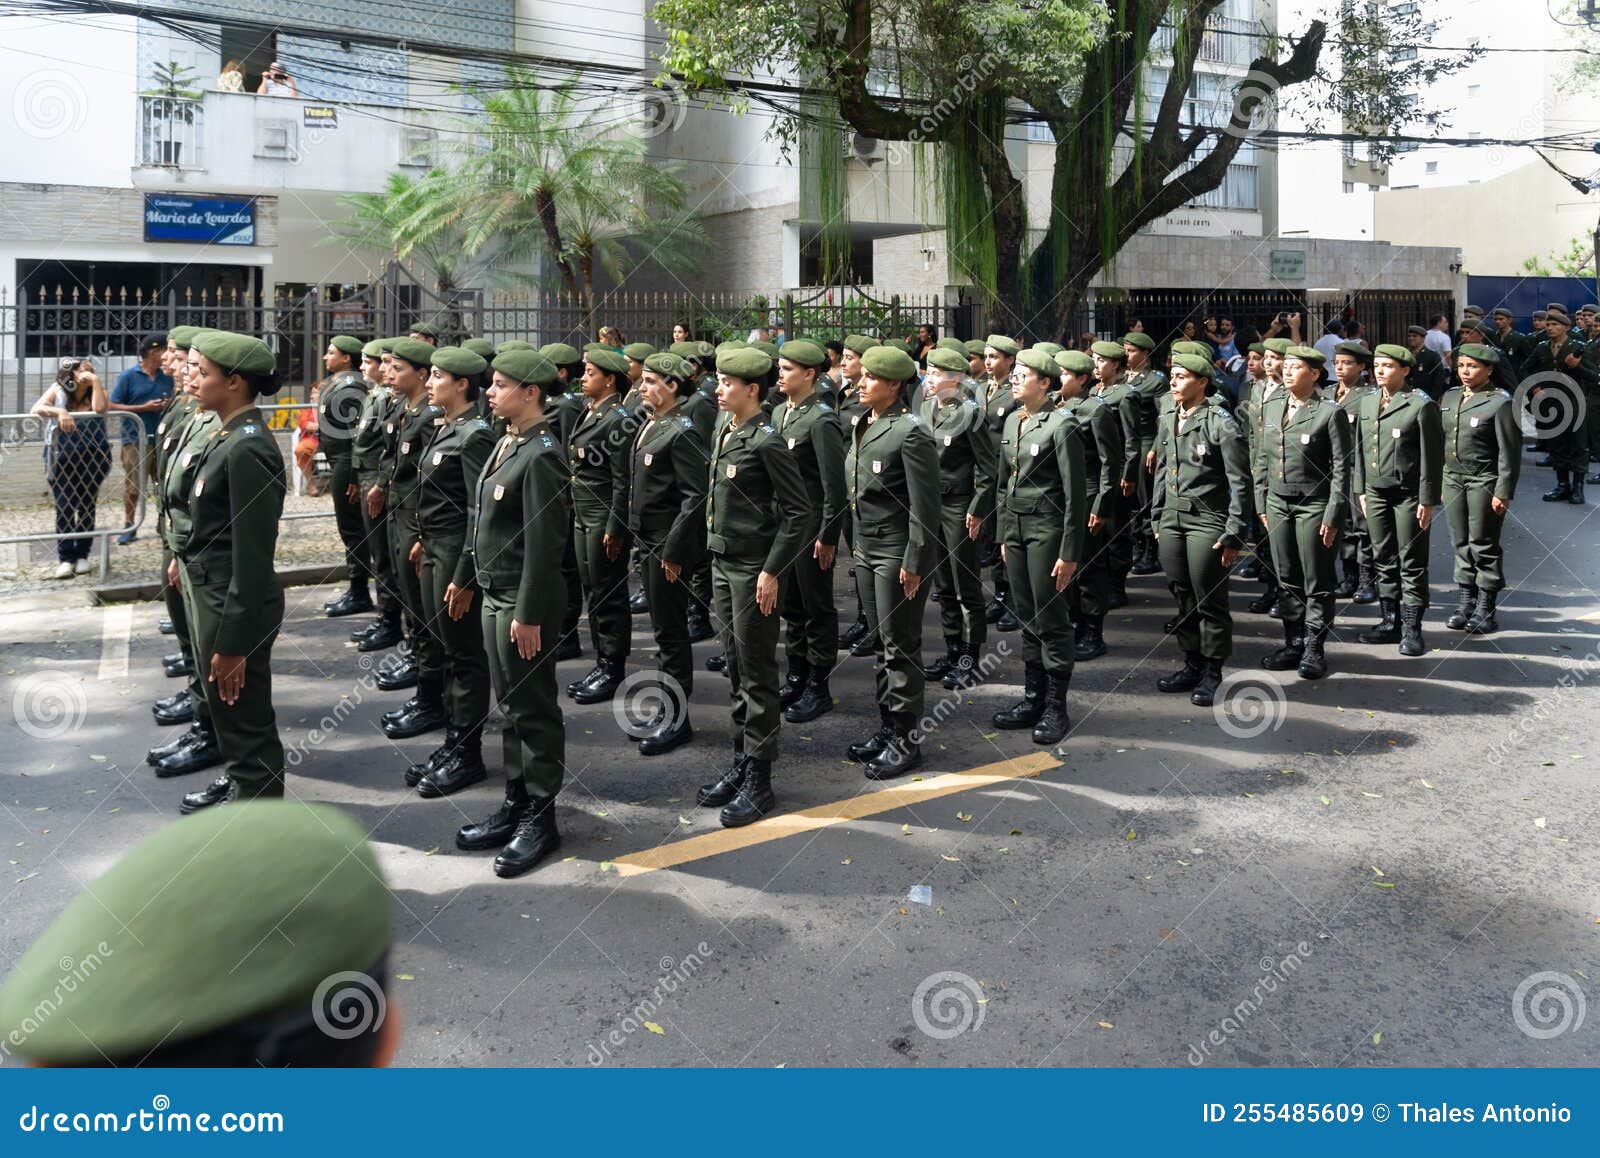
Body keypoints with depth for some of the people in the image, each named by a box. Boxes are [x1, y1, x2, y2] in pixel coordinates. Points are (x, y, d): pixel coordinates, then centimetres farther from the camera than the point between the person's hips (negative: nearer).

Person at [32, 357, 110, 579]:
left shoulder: (96, 392, 2)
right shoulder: (58, 390, 0)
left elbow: (99, 408, -19)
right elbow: (37, 408, -13)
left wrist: (96, 381, -14)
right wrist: (59, 412, -29)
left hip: (91, 460, 1)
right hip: (62, 461, -1)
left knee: (86, 508, 7)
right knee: (64, 509, -1)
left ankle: (82, 555, 17)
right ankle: (65, 558, 3)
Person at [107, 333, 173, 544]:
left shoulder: (166, 377, 10)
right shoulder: (128, 376, -2)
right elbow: (111, 406, -4)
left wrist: (168, 406, -1)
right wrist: (145, 407, -12)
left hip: (162, 438, 4)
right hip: (136, 439, -4)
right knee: (133, 486, -2)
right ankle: (129, 526, 11)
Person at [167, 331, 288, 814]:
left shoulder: (247, 449, -24)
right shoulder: (225, 435, 4)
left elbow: (252, 555, -24)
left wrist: (233, 642, -22)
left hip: (234, 603, -10)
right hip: (207, 589, 10)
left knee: (241, 710, 7)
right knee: (221, 700, 25)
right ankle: (239, 778, 44)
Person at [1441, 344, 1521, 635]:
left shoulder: (1500, 402, -9)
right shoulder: (1449, 397, 9)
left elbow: (1510, 452, -10)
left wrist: (1503, 492, -13)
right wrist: (1436, 482, 11)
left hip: (1483, 481, -5)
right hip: (1452, 478, 6)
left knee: (1483, 545, 0)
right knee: (1461, 543, 10)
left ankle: (1485, 609, 9)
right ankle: (1465, 603, 19)